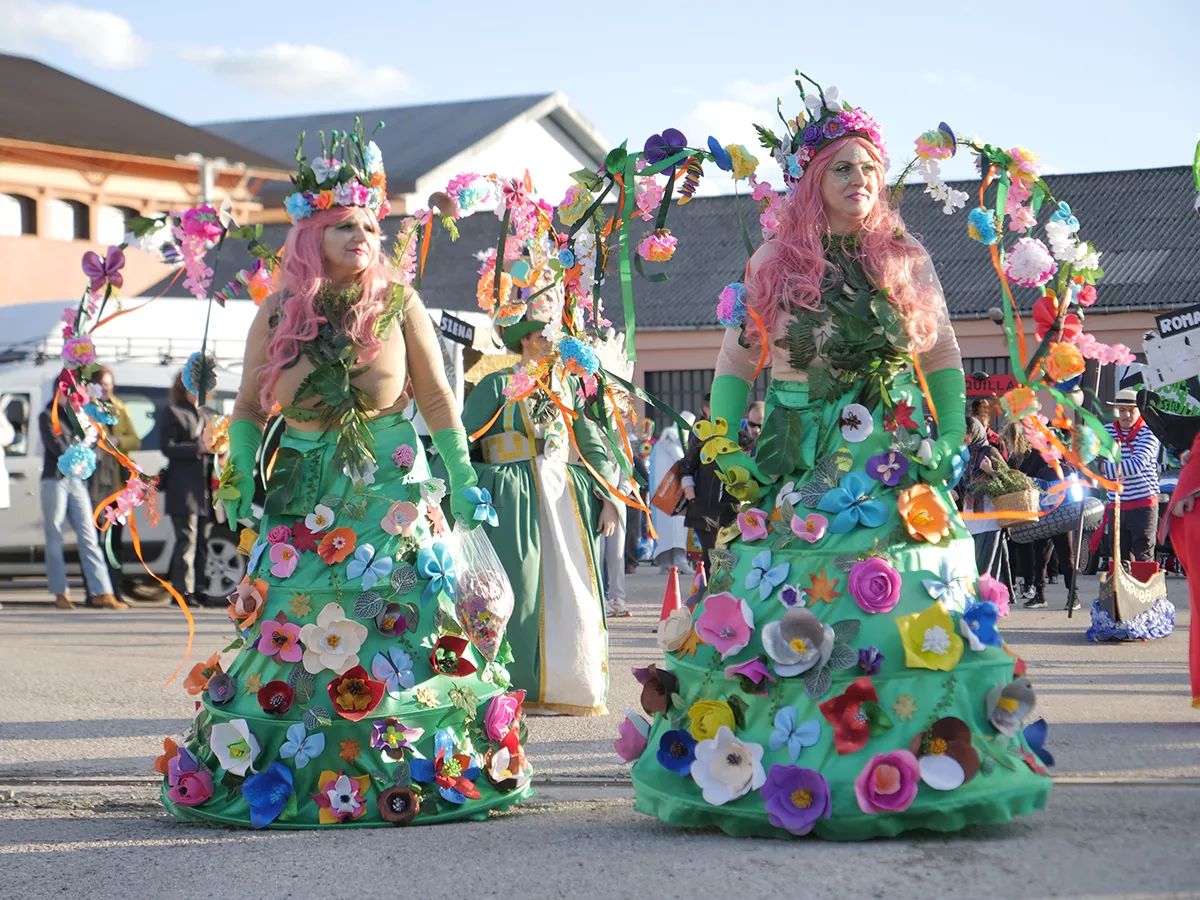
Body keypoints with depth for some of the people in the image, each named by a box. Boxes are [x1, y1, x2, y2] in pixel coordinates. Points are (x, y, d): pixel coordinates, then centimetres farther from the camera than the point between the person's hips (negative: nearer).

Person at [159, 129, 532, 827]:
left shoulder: (399, 304, 1)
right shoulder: (280, 312, 5)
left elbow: (438, 399, 4)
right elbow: (251, 406, 12)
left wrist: (461, 478, 1)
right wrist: (239, 481, 5)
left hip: (392, 489, -2)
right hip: (306, 494, 2)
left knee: (398, 622, -5)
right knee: (295, 625, 1)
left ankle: (421, 769, 4)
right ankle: (277, 771, 10)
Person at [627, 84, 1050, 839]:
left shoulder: (908, 261, 6)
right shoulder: (773, 264, 4)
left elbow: (945, 361, 13)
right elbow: (735, 365, 9)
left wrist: (949, 446, 3)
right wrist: (728, 449, -1)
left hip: (895, 469, 1)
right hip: (797, 467, 0)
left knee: (907, 609, -4)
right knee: (784, 615, -4)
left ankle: (941, 755, 1)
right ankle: (752, 763, 2)